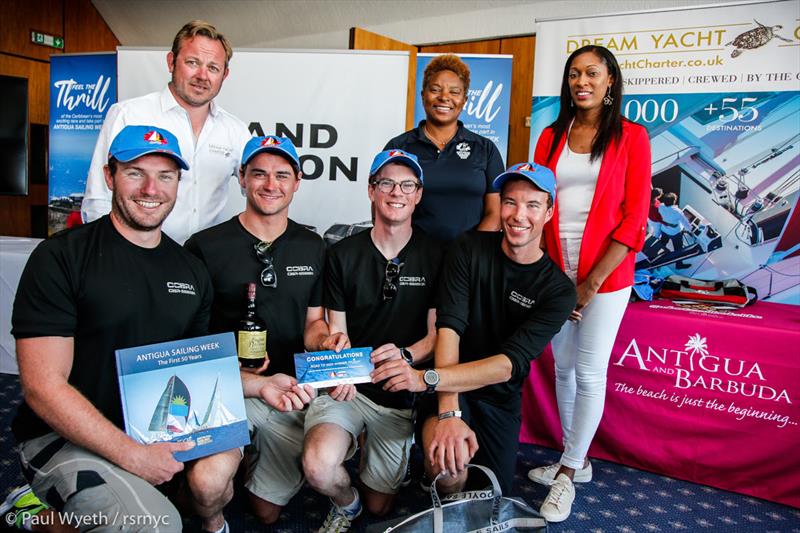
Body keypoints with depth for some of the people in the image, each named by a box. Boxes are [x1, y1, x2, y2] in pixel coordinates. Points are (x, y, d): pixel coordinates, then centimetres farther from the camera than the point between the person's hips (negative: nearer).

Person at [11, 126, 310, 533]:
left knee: (213, 475, -24)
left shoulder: (190, 270, 6)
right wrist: (133, 455, -21)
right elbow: (43, 387, -15)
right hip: (66, 435, -4)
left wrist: (260, 386, -3)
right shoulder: (60, 257, -11)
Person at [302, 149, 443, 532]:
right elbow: (336, 330, 0)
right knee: (318, 466, -30)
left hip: (400, 394, 1)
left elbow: (436, 335, -3)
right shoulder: (342, 254, -2)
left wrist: (406, 356, -25)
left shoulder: (435, 257, -4)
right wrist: (335, 344, -25)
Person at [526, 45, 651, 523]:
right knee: (563, 367, 11)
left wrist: (592, 282, -12)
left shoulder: (630, 137, -1)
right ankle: (576, 460, 29)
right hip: (556, 269, 4)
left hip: (605, 273, -4)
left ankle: (568, 474, 17)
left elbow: (634, 218, -7)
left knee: (590, 373, 1)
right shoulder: (552, 137, 9)